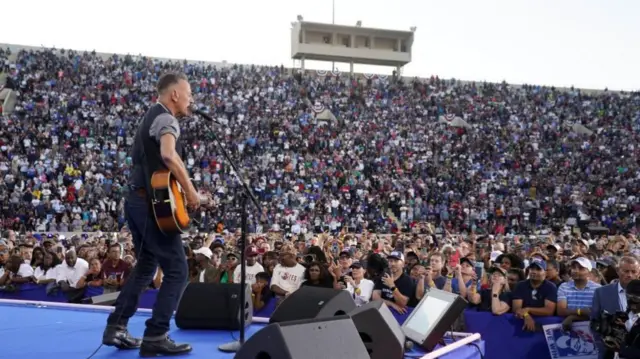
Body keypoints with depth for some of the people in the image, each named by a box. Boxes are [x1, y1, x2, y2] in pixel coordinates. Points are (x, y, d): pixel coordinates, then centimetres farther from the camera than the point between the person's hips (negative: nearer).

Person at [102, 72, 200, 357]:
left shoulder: (150, 117, 21)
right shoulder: (166, 118, -11)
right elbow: (168, 154, -32)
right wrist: (190, 191, -24)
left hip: (138, 200, 10)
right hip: (153, 203, -10)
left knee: (146, 267, 19)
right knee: (177, 271, -6)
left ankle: (116, 327, 20)